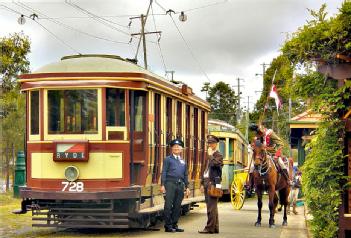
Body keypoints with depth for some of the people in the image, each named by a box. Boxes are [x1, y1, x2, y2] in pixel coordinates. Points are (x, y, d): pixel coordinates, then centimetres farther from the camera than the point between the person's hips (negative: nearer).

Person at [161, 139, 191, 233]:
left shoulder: (183, 161, 20)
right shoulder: (168, 159, 6)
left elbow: (185, 175, 21)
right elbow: (164, 172, 0)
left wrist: (187, 187, 14)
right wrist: (162, 185, -9)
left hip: (180, 184, 5)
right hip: (170, 183, -5)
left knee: (177, 206, 5)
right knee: (168, 205, -7)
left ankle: (174, 225, 12)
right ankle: (168, 226, -3)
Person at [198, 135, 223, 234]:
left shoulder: (218, 155, -5)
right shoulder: (209, 156, 22)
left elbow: (215, 164, -25)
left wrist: (211, 155, -12)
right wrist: (202, 183, 20)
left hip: (213, 182, -9)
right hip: (206, 182, 9)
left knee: (211, 206, -10)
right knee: (211, 206, 11)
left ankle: (210, 227, -11)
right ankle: (215, 227, 15)